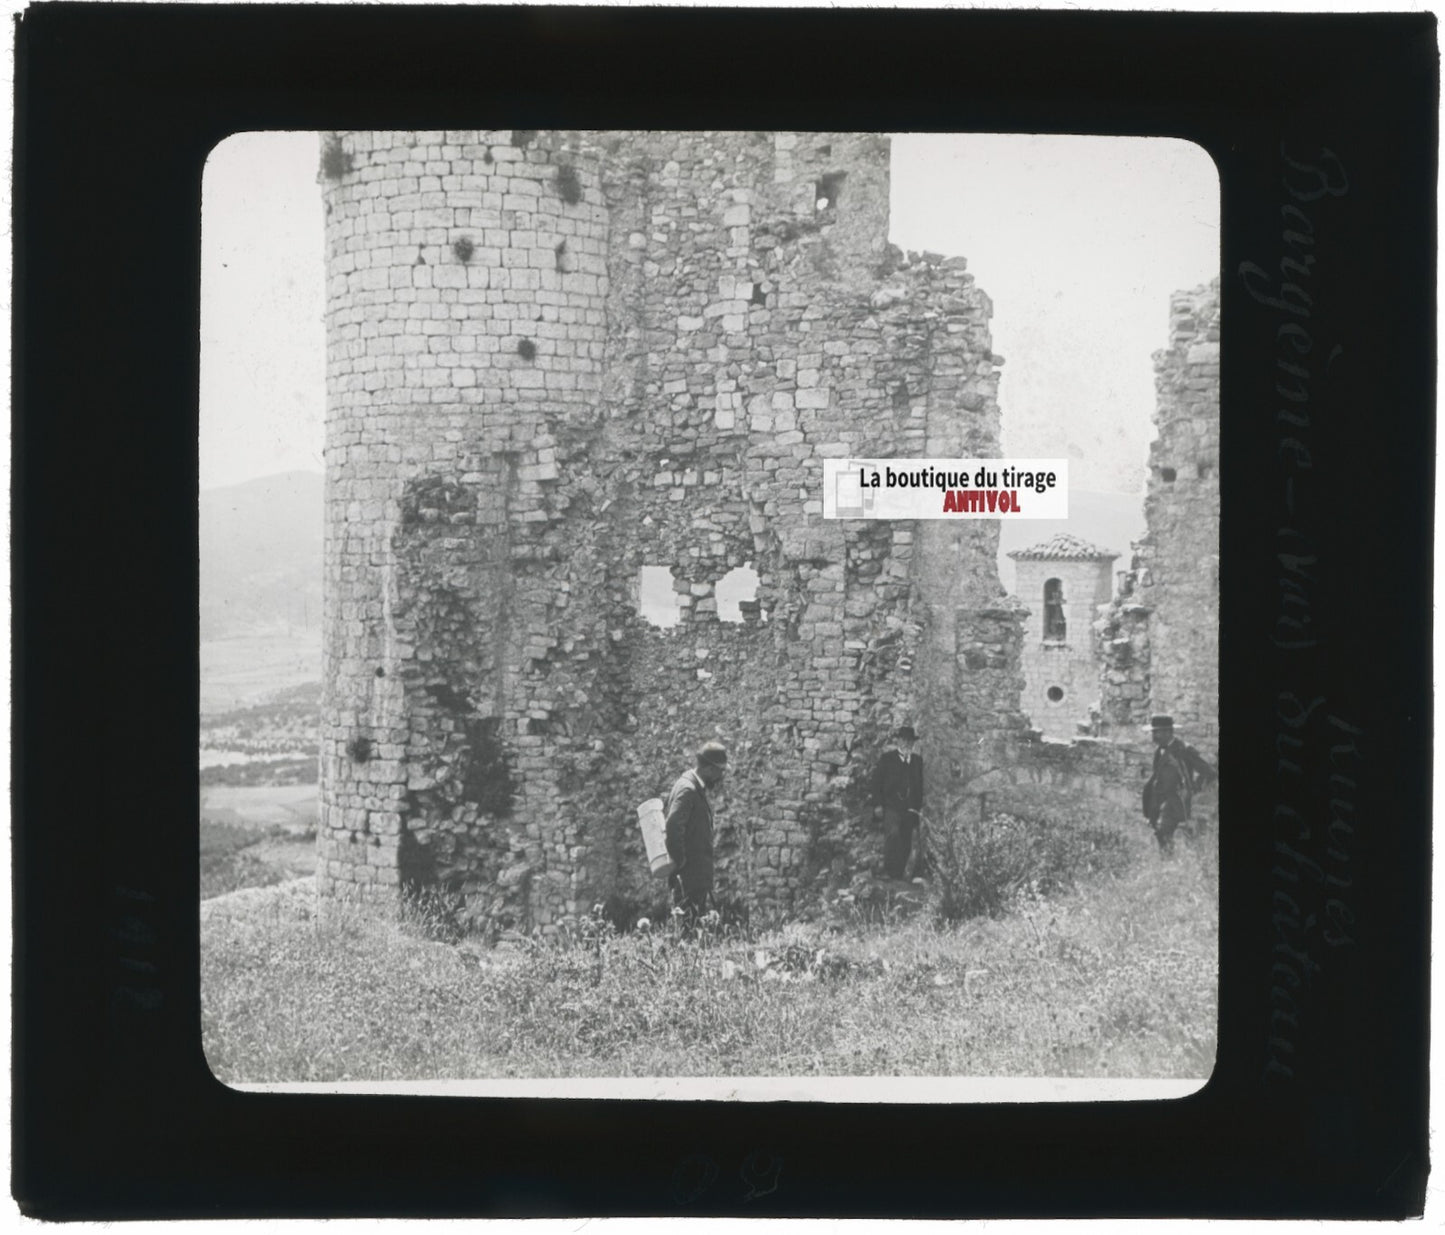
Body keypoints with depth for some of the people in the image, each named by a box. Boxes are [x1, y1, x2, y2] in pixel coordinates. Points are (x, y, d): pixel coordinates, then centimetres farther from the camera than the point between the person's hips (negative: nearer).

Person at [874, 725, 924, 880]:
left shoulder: (917, 759, 15)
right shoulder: (887, 758, 4)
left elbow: (920, 785, 19)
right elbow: (877, 782, 4)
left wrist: (917, 806, 10)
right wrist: (882, 803, -4)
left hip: (910, 809, 4)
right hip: (892, 807, -4)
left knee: (906, 842, 1)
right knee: (893, 834, -24)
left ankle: (900, 873, 9)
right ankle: (890, 871, -23)